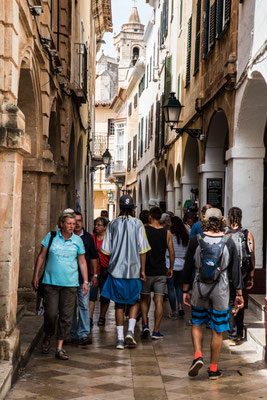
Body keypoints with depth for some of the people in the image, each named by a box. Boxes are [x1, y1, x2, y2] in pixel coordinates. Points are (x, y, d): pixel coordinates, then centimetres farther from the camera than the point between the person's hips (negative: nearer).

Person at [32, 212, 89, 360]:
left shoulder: (77, 240, 6)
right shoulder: (51, 236, 3)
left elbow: (82, 262, 11)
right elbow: (41, 256, 8)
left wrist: (86, 281, 6)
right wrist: (36, 275, 6)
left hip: (70, 283, 1)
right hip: (51, 281, -1)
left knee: (66, 316, -1)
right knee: (51, 313, -5)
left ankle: (60, 348, 8)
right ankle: (47, 337, 25)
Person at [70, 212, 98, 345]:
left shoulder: (87, 237, 7)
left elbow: (93, 257, 13)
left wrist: (95, 275, 8)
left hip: (84, 278, 1)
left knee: (84, 305, -5)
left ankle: (84, 333, -3)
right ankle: (74, 335, 15)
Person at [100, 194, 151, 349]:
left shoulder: (113, 224, 2)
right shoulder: (137, 223, -3)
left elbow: (107, 250, 3)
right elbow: (142, 249, -4)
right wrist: (142, 270, 0)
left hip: (116, 269, 1)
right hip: (134, 269, -1)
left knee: (119, 304, 8)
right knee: (135, 301, 15)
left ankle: (120, 338, 6)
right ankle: (130, 330, -2)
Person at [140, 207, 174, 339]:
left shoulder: (143, 230, -6)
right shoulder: (167, 233, 0)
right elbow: (171, 253, 2)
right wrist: (171, 268, 15)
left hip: (146, 271, -1)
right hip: (161, 272, 1)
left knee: (144, 299, 16)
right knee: (159, 301, 3)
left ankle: (145, 325, 6)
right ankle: (156, 331, 3)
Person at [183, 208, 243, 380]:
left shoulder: (196, 241, -5)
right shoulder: (229, 242, -5)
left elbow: (188, 268, -1)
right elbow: (235, 270, 0)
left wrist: (185, 291, 8)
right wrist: (239, 293, 8)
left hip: (200, 288, 0)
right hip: (221, 291, 0)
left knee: (197, 324, 20)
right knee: (217, 330, 8)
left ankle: (198, 355, 0)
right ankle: (214, 369, 14)